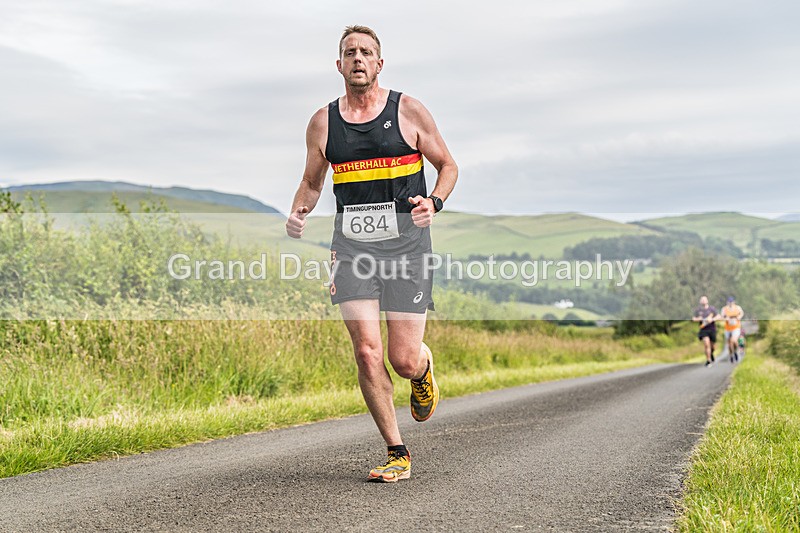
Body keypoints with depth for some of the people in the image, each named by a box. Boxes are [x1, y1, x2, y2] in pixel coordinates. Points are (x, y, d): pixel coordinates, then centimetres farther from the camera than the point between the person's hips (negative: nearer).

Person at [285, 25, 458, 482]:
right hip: (352, 245, 2)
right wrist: (299, 213, -2)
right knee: (367, 352, -9)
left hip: (406, 243, -2)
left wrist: (434, 202, -11)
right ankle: (398, 454, 5)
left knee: (404, 360, -5)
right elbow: (312, 182, 19)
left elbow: (448, 166, 9)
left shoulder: (409, 111, 2)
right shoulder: (323, 122, 8)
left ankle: (424, 367, 35)